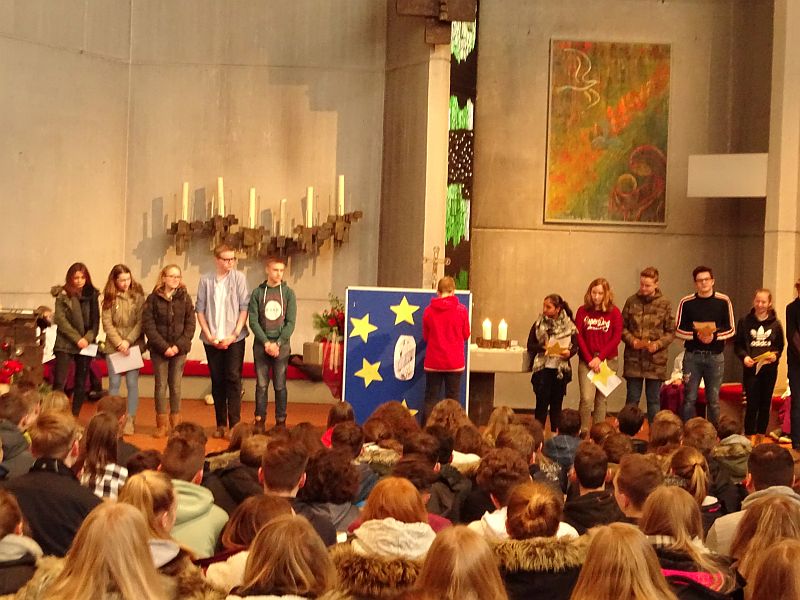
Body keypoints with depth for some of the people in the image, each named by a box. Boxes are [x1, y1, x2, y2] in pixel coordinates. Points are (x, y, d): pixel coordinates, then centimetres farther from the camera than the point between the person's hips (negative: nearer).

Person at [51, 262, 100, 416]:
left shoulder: (92, 295, 6)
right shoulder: (62, 294, -2)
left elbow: (96, 320, 5)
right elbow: (60, 320, -8)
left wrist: (88, 338, -11)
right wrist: (77, 339, -15)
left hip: (86, 344, 3)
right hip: (65, 344, -3)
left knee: (81, 384, 7)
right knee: (59, 382, -11)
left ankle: (75, 416, 14)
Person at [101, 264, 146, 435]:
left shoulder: (138, 297, 0)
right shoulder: (109, 298, 3)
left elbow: (140, 322, -4)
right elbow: (107, 323, -1)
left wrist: (128, 341, -13)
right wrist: (119, 343, -11)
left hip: (134, 345, -1)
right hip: (113, 346, 1)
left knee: (132, 383, 0)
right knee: (114, 383, 3)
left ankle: (130, 420, 7)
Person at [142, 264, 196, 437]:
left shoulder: (184, 298, 3)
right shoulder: (153, 298, -1)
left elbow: (190, 324, 1)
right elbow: (148, 325, -5)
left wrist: (179, 345, -10)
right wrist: (164, 346, -12)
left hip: (179, 350, 1)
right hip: (159, 349, -1)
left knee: (176, 386, 4)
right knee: (161, 385, 1)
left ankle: (176, 422, 11)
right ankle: (161, 424, 7)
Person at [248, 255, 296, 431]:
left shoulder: (288, 293, 3)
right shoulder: (257, 293, 3)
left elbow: (291, 322, -1)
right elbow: (253, 321, -1)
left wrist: (278, 343, -11)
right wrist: (266, 342, -11)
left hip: (281, 346, 0)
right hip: (261, 345, 0)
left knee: (280, 386, 3)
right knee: (261, 385, 3)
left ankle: (281, 421, 9)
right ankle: (259, 420, 10)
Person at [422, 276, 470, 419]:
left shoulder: (428, 310, -3)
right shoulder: (461, 309, -6)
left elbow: (425, 336, 6)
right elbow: (466, 335, 3)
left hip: (433, 362, 1)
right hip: (455, 362, -1)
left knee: (431, 399, 7)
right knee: (452, 399, 4)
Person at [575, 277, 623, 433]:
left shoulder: (614, 312, 1)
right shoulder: (582, 311, 3)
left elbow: (616, 338, -4)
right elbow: (578, 337, -1)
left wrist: (599, 358, -12)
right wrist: (589, 359, -10)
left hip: (607, 360, 0)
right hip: (586, 361, 0)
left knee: (601, 399, 6)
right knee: (587, 398, -13)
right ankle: (583, 432, -1)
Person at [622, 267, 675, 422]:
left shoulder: (665, 304, 0)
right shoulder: (631, 302, 3)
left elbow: (671, 332, 1)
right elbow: (622, 327, 7)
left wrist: (658, 344, -15)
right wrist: (632, 341, -11)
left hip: (656, 359, -1)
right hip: (633, 359, 1)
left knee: (654, 400, 8)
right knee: (632, 398, 7)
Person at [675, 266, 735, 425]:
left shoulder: (723, 301, 1)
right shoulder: (686, 302, 0)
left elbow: (731, 330, 3)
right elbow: (678, 330, 2)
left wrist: (715, 336, -15)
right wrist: (695, 335, -16)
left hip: (715, 356, 0)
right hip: (692, 356, 0)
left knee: (714, 400, 6)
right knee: (689, 399, 1)